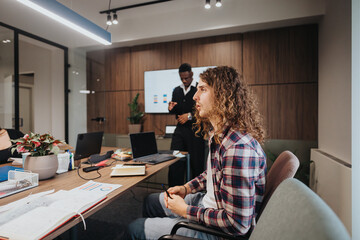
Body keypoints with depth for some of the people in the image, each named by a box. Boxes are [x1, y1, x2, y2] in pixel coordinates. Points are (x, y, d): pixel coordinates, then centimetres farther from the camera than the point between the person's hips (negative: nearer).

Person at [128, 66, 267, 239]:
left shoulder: (238, 147, -33)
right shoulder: (217, 133, -1)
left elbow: (237, 224, -29)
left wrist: (186, 211, -20)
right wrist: (186, 188, 2)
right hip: (208, 201, 9)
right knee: (151, 201, 22)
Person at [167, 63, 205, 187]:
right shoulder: (176, 90, 12)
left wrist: (190, 116, -16)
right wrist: (171, 108, -5)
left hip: (195, 130, -4)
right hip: (180, 130, 5)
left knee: (196, 165, 4)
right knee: (174, 164, 4)